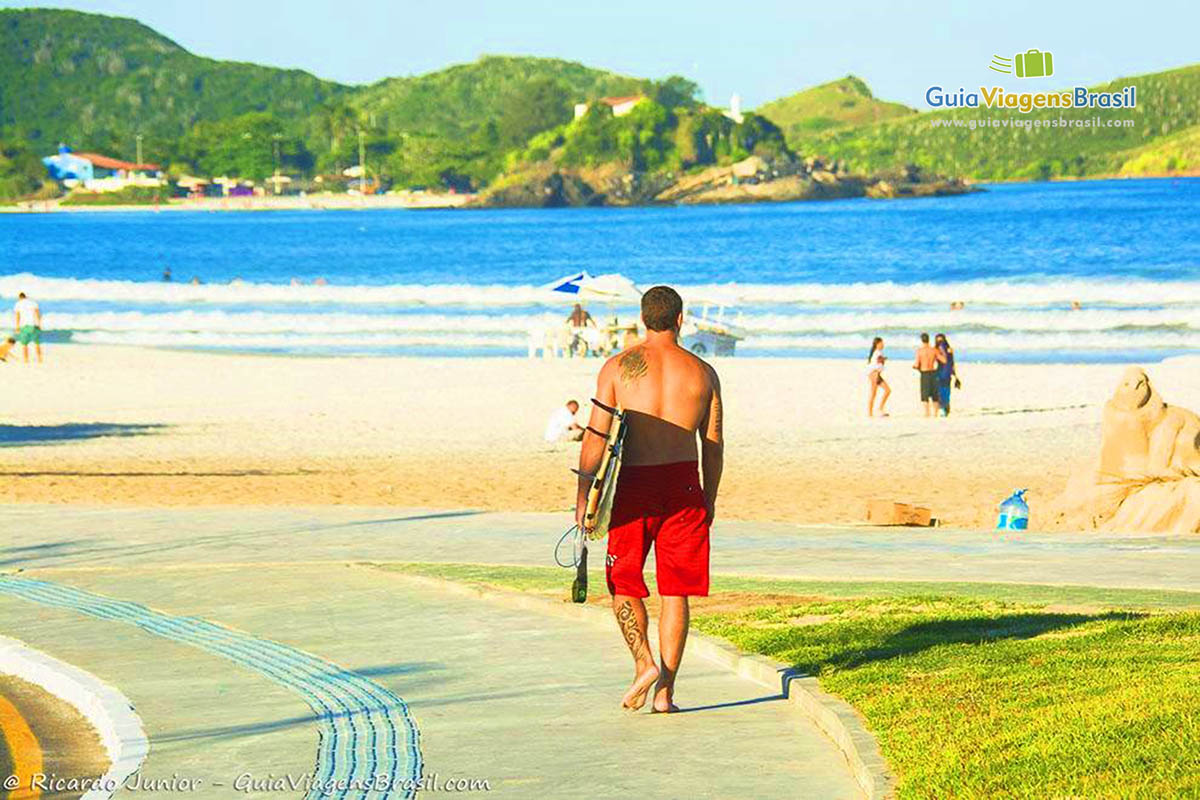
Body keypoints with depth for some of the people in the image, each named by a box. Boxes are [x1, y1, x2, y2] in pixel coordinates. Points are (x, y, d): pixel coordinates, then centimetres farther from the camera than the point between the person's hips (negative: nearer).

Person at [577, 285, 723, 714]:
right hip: (684, 486, 2)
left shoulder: (618, 366, -1)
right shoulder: (702, 373, 5)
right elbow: (714, 445, 9)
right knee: (675, 591, 6)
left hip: (632, 486, -1)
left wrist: (583, 497, 0)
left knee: (624, 583, 12)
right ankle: (665, 691, 5)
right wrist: (709, 500, 20)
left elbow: (596, 437, -4)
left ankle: (644, 662, -9)